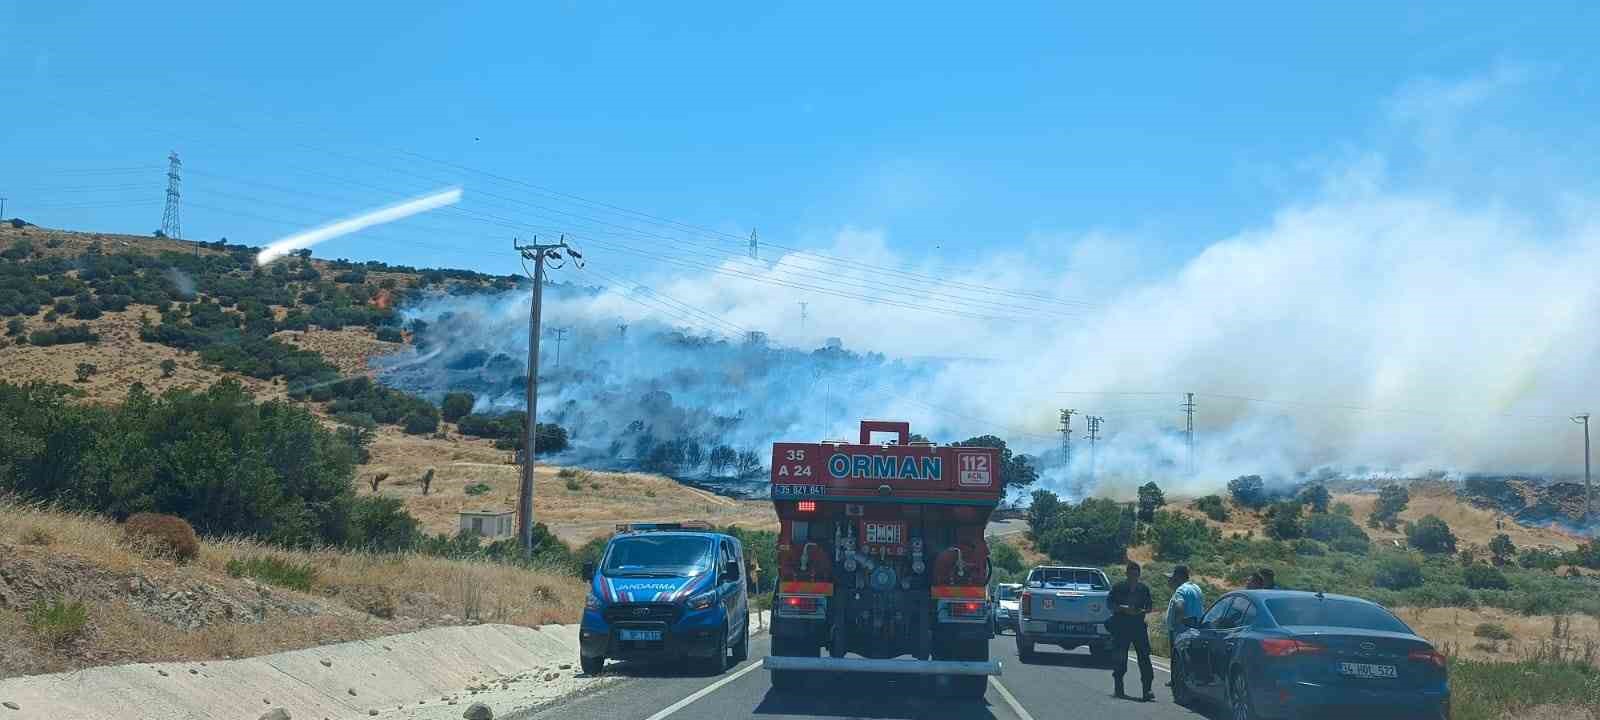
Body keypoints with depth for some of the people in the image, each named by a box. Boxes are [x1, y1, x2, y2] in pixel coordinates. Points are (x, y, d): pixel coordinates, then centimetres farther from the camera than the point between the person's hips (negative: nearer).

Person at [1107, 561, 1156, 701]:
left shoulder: (1144, 589, 10)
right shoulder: (1118, 587, 3)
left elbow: (1149, 607, 15)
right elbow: (1109, 604, 1)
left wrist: (1141, 611, -7)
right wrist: (1123, 608, -14)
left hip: (1139, 626, 2)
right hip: (1121, 627, -2)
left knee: (1144, 656, -8)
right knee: (1119, 659, 1)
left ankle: (1147, 689, -9)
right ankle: (1119, 689, 13)